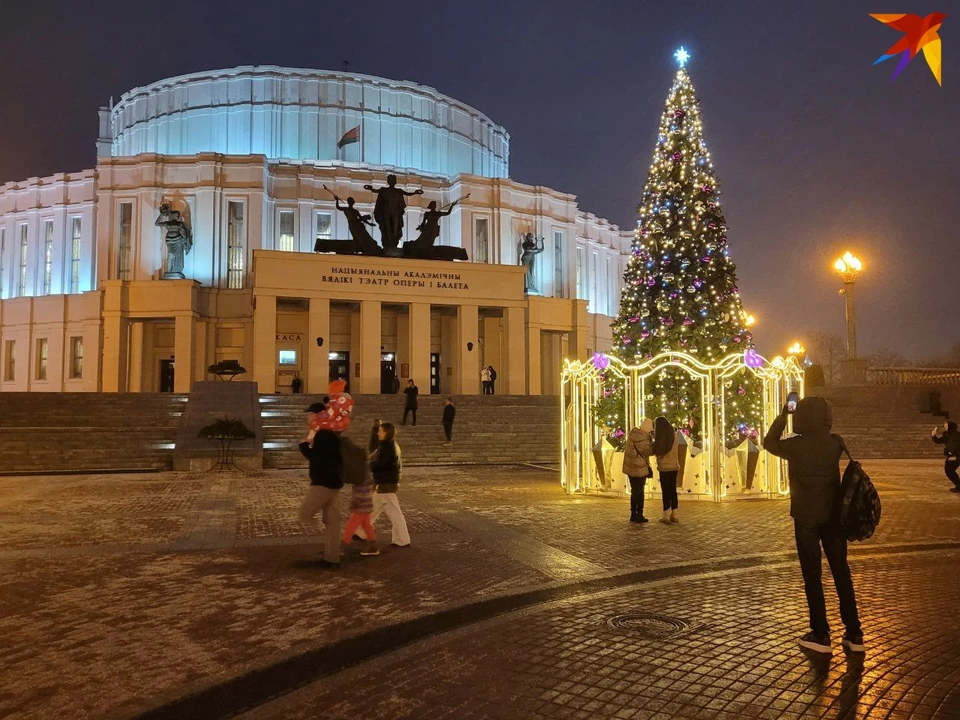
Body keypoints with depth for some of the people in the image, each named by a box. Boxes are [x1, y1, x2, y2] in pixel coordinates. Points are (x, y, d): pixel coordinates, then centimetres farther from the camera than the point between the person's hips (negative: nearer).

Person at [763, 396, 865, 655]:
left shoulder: (794, 445, -13)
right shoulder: (835, 443, -5)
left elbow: (769, 442, 7)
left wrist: (782, 416, 14)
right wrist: (816, 415, 20)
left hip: (806, 518, -3)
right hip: (834, 516, 3)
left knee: (812, 576, 6)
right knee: (841, 573, 13)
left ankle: (821, 635, 10)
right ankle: (854, 634, 17)